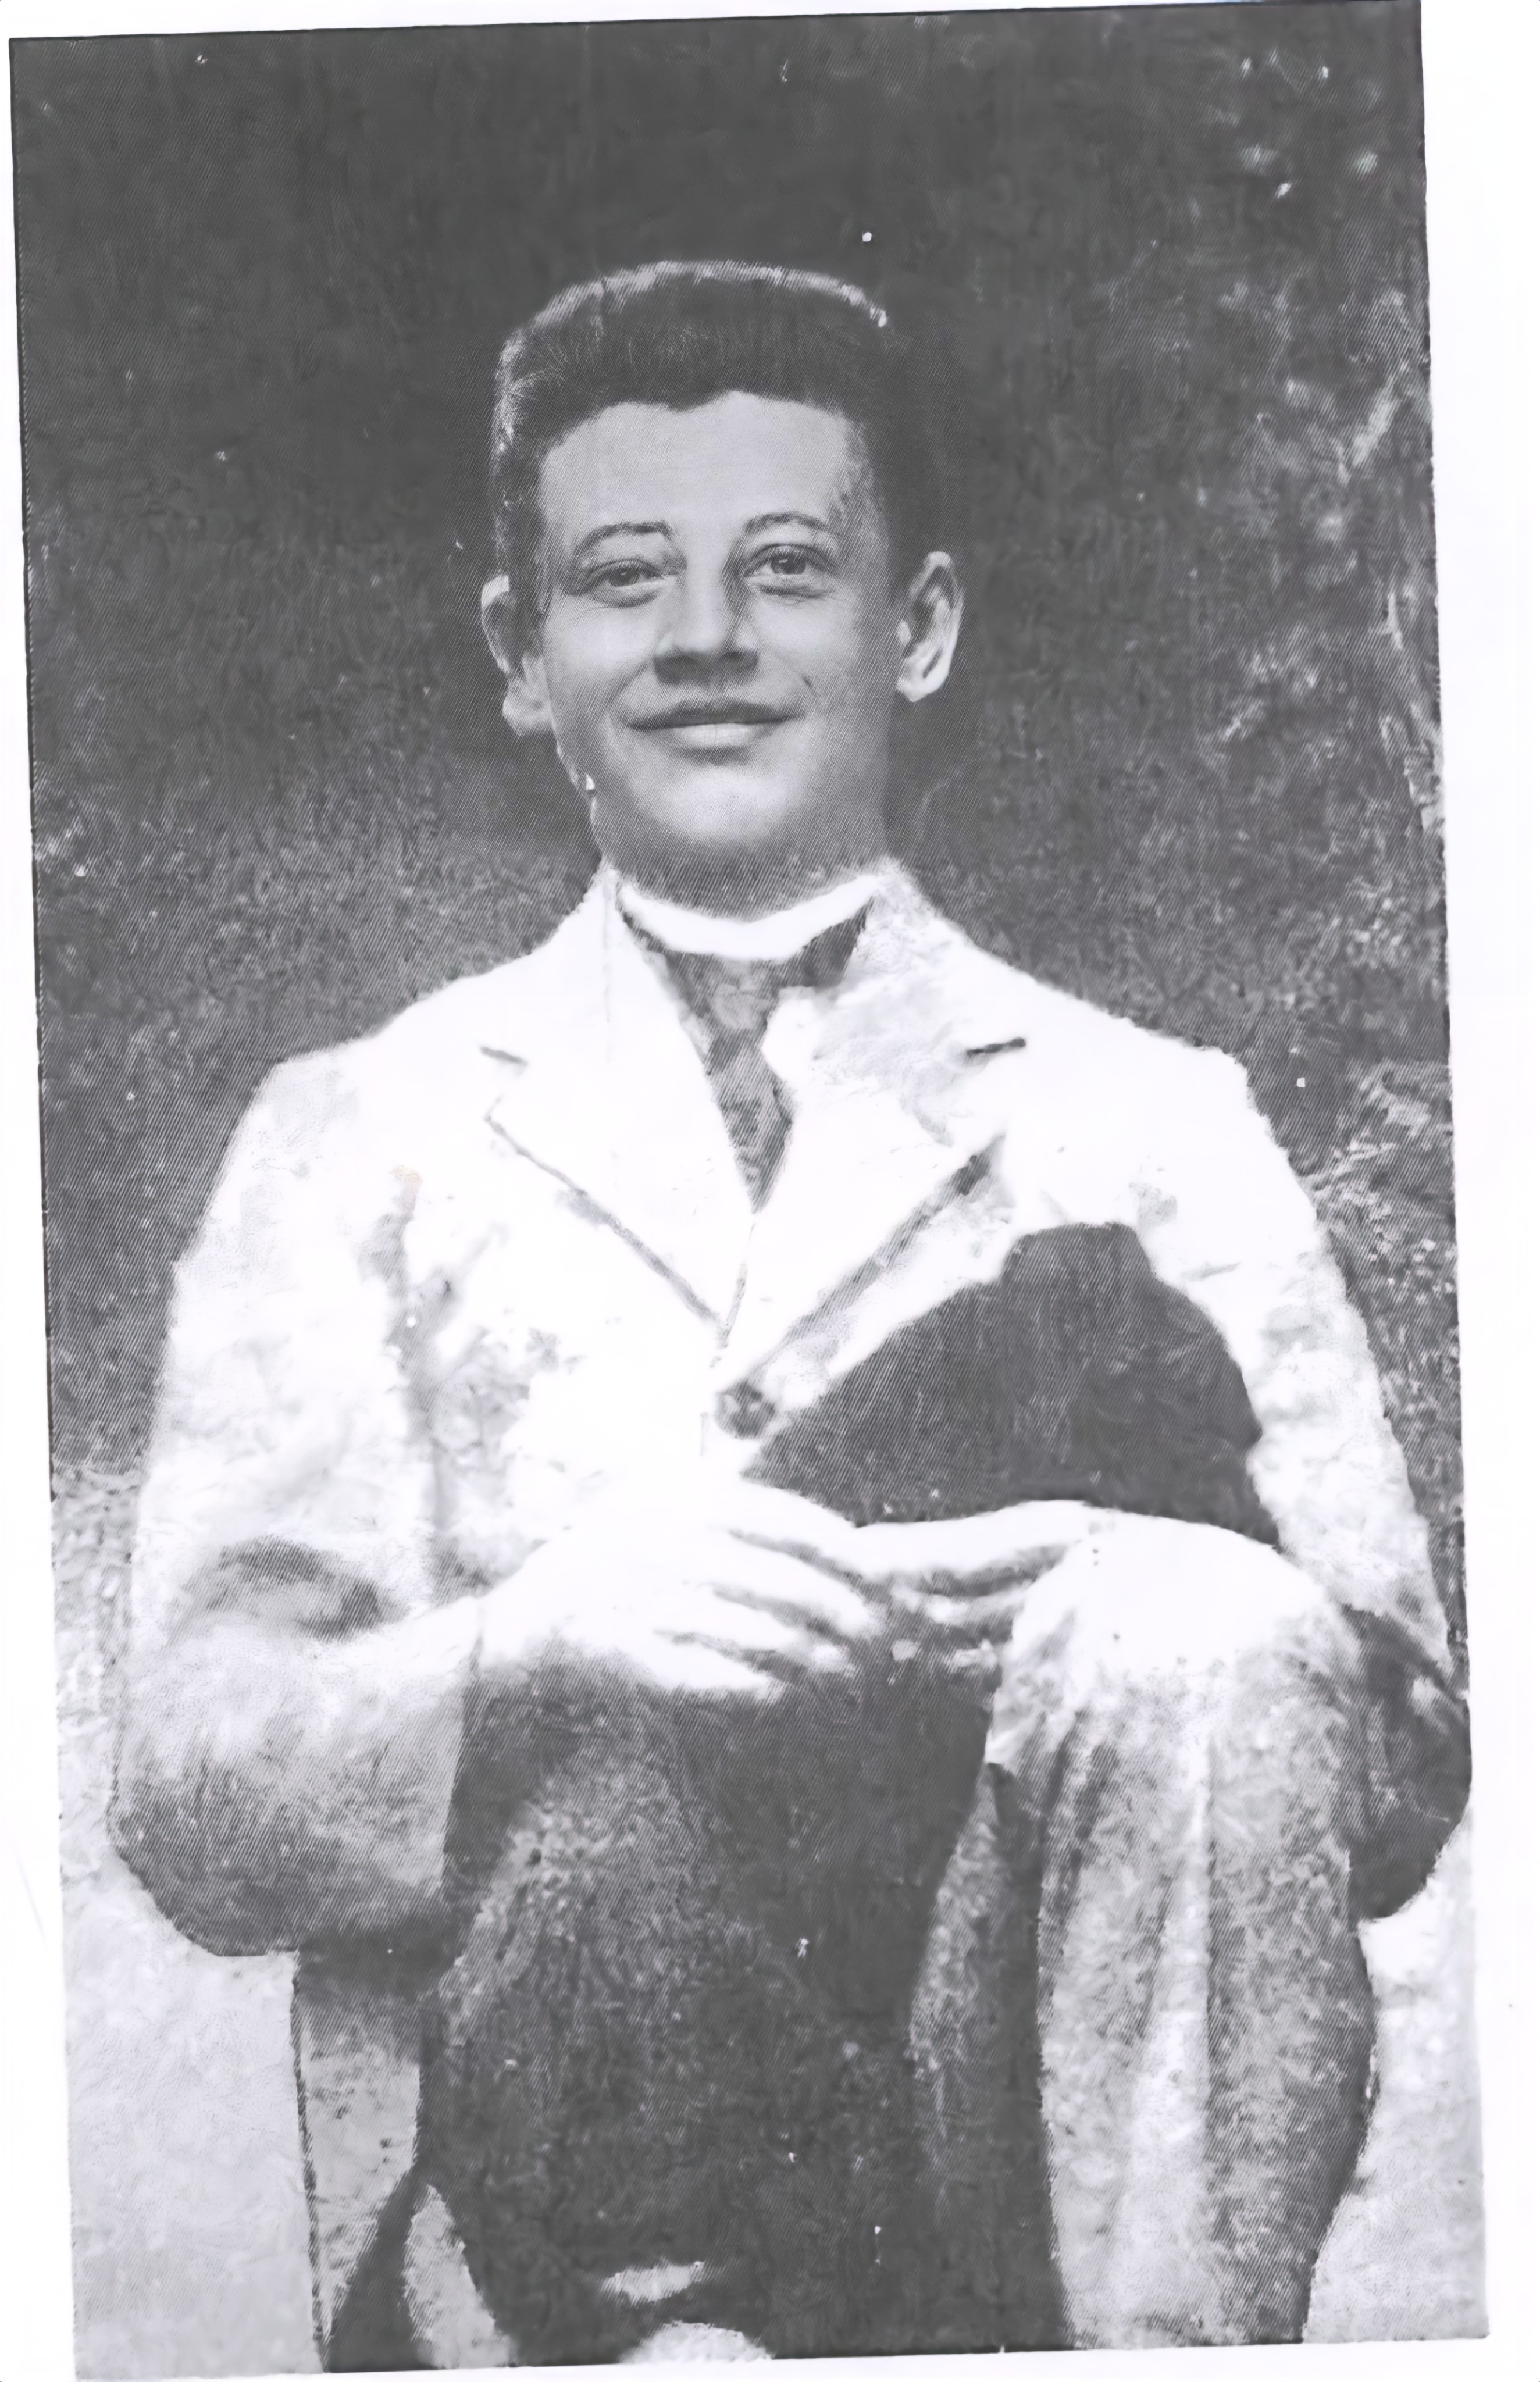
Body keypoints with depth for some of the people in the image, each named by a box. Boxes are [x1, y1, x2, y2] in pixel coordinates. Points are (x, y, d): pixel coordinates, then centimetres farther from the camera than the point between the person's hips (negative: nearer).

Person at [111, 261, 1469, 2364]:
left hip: (1048, 2113, 3)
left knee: (1204, 1634, -25)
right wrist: (539, 1647, -19)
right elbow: (192, 1798, 2)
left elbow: (1401, 1775, 5)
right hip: (547, 2124, -2)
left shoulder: (1155, 1126, 11)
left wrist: (1116, 1609, -17)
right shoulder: (359, 1141, 11)